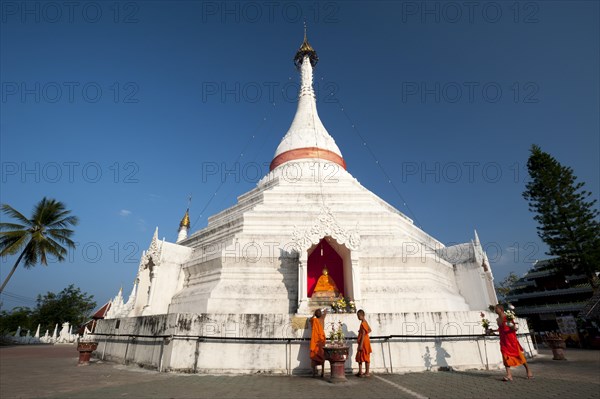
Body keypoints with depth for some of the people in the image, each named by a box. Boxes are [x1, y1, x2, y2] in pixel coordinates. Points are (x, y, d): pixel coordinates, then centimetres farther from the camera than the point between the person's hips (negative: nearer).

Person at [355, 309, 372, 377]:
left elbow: (363, 335, -22)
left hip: (364, 342, -10)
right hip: (363, 342, 10)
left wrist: (361, 345, -22)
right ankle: (360, 372, 19)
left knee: (366, 357, 0)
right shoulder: (365, 322, 9)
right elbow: (369, 330, 22)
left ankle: (367, 373, 10)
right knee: (359, 357, 13)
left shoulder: (363, 323, -20)